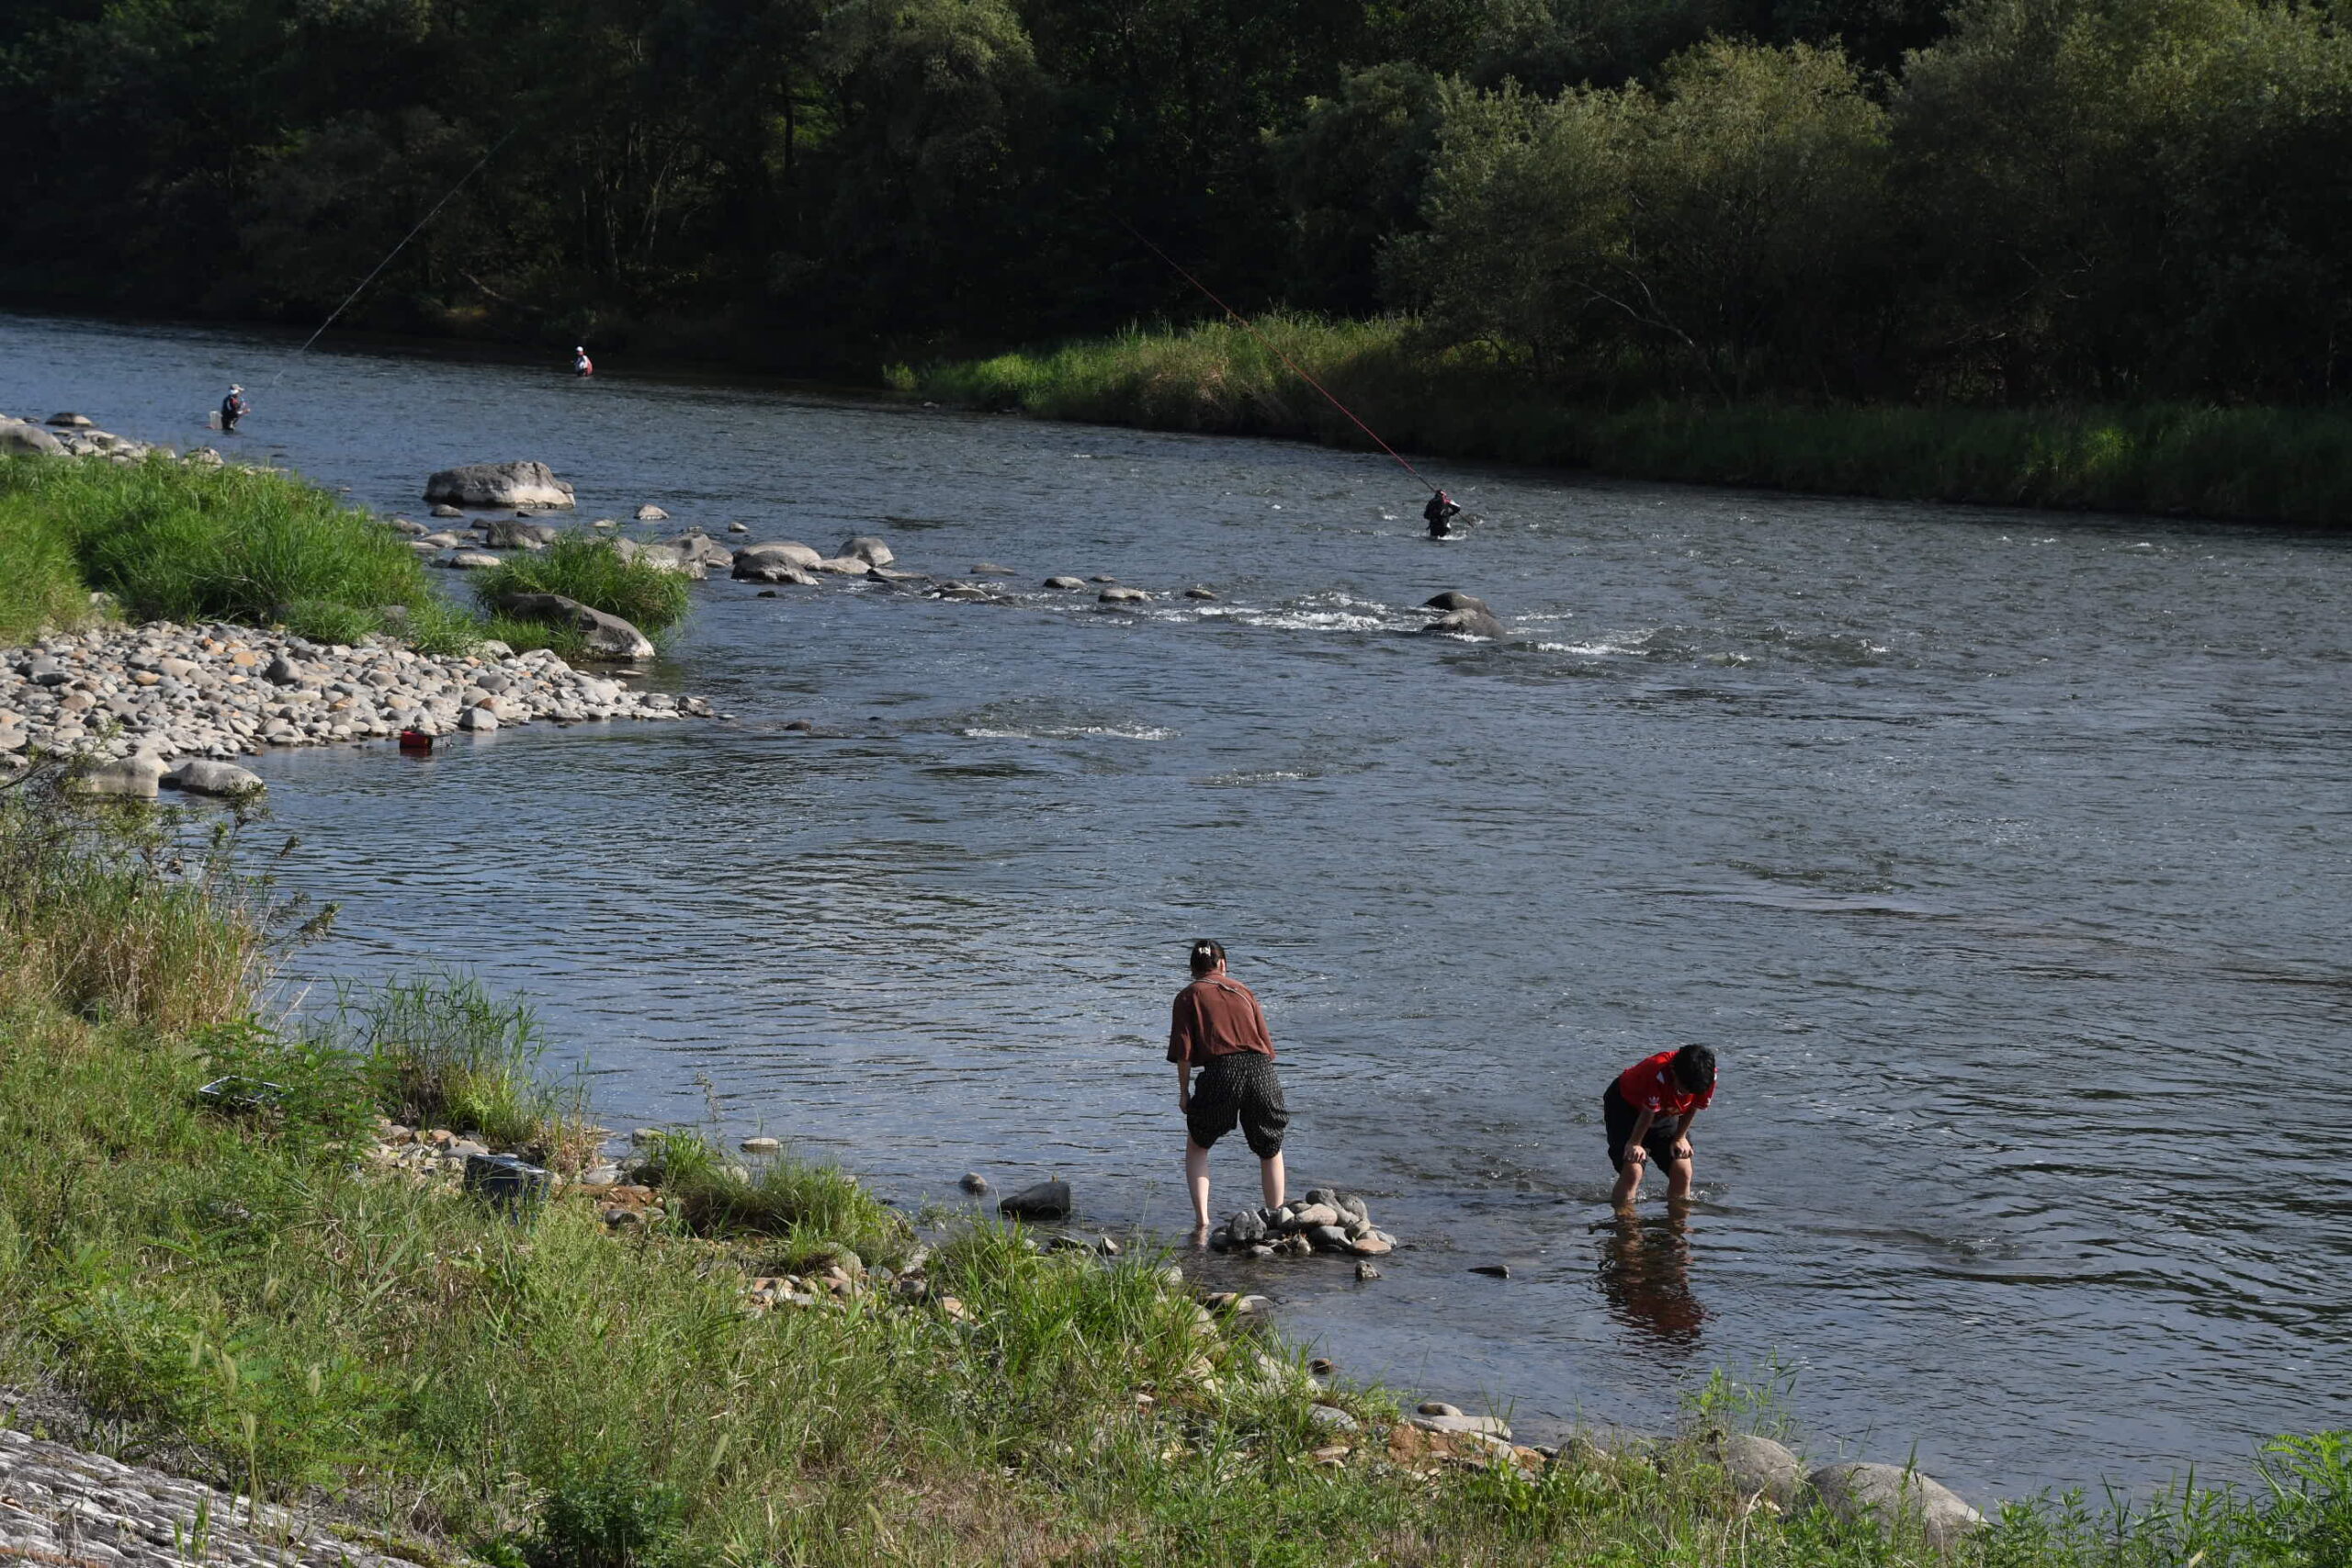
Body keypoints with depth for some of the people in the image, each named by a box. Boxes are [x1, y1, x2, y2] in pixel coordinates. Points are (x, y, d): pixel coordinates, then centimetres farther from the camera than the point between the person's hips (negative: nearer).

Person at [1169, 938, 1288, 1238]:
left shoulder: (1188, 996, 12)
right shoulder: (1243, 990, 22)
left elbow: (1183, 1048, 2)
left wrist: (1183, 1091, 10)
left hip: (1220, 1071, -2)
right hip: (1261, 1068, 2)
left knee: (1197, 1145, 19)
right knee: (1271, 1149, 21)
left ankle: (1202, 1223, 7)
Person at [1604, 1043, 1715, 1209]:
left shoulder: (1709, 1076, -27)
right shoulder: (1658, 1073, -41)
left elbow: (1693, 1108, -6)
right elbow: (1648, 1113, -25)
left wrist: (1680, 1138, -2)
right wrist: (1635, 1144, -12)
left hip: (1666, 1112, 5)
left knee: (1682, 1171, -7)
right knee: (1632, 1170, -22)